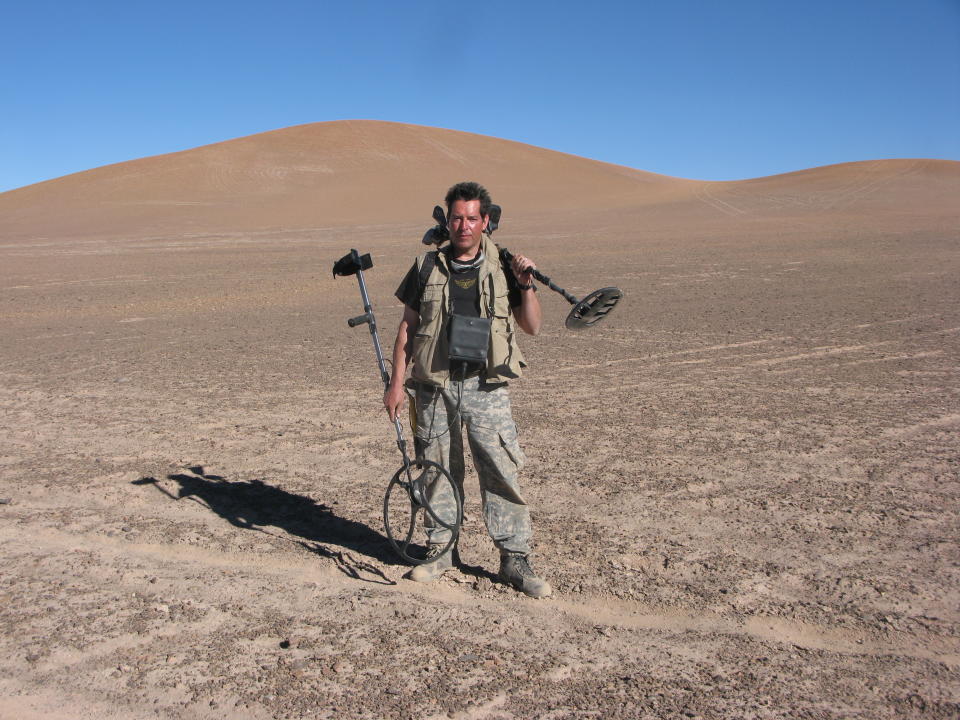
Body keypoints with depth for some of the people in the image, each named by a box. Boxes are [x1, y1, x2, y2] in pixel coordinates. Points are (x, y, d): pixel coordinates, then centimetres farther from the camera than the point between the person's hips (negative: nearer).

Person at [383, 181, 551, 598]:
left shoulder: (501, 269, 6)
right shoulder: (427, 267, 8)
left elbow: (532, 327, 8)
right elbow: (407, 326, 9)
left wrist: (525, 286, -7)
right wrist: (396, 382, 5)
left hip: (485, 387, -1)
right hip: (434, 387, 1)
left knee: (502, 470, -3)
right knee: (438, 470, 9)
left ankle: (515, 559, 8)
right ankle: (439, 551, 24)